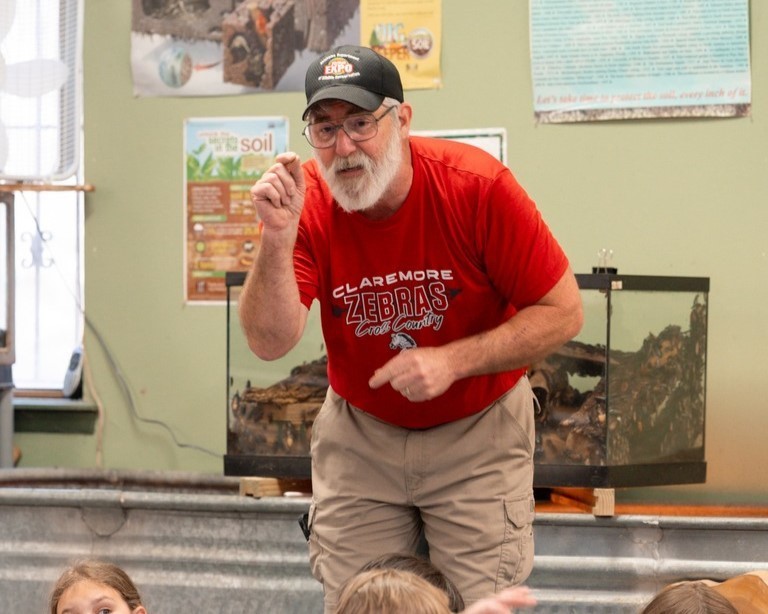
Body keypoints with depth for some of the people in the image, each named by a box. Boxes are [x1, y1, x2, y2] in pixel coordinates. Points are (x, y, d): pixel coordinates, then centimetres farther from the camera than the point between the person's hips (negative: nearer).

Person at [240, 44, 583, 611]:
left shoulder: (478, 186, -22)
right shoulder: (304, 201, -16)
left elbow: (563, 313, -17)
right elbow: (270, 343, -23)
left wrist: (454, 361, -26)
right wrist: (277, 238, -38)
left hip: (476, 431, -2)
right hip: (360, 433, 2)